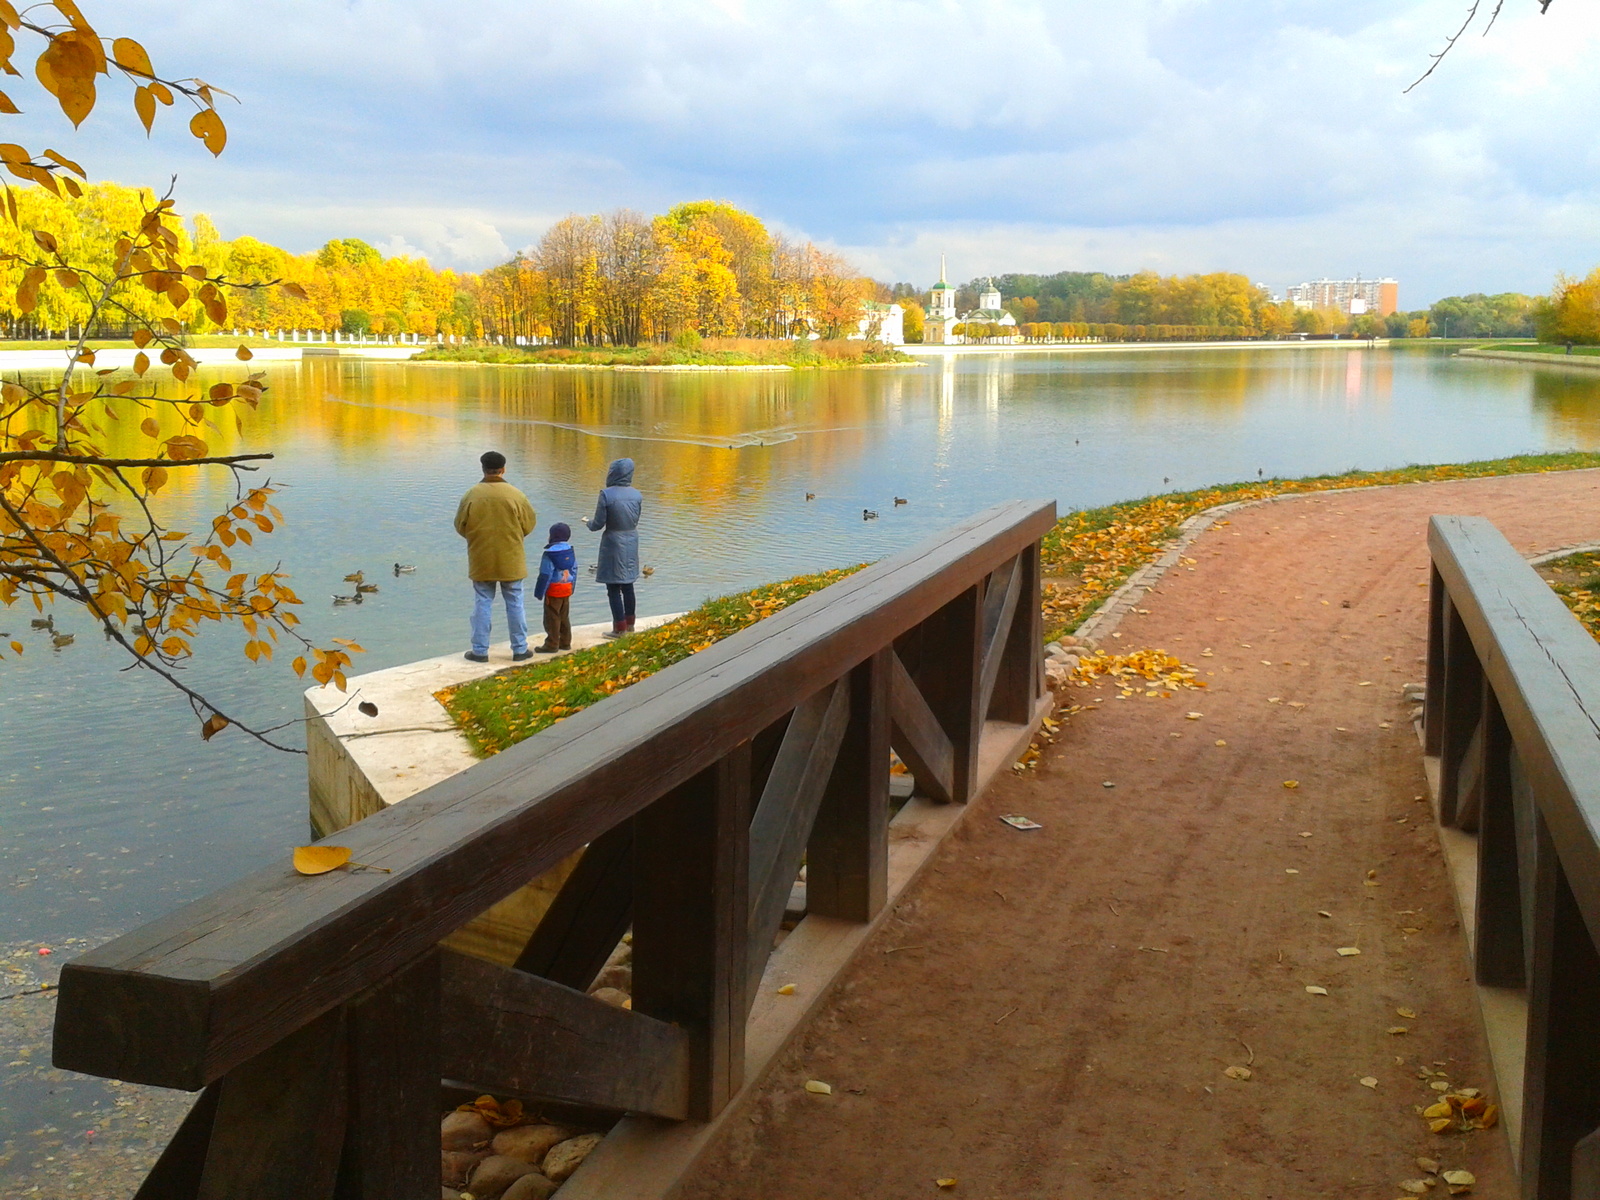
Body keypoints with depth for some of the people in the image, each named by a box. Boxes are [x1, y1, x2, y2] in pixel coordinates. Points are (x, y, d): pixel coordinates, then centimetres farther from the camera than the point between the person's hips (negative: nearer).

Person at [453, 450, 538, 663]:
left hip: (481, 561, 1)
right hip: (511, 561, 0)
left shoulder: (471, 495, -9)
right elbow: (529, 524, -1)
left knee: (482, 604, 9)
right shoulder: (515, 495, -11)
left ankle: (480, 651, 12)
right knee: (515, 604, 10)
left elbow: (460, 526, 0)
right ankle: (520, 649, 16)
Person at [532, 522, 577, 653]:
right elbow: (574, 570, 13)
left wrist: (539, 592, -10)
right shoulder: (570, 551, 7)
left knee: (552, 618, -2)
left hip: (553, 590, -7)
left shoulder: (549, 554, -16)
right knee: (564, 617, 15)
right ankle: (565, 642, 21)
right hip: (567, 588, 7)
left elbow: (545, 575, -16)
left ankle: (552, 645, 0)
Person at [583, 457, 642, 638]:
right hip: (631, 542, 6)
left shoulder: (607, 494, -17)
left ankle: (619, 628, 5)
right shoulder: (636, 495, -1)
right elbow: (635, 520, 8)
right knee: (628, 585, 18)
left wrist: (588, 522, 9)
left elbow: (598, 524, -13)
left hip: (613, 543, -6)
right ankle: (629, 623, 26)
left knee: (613, 588, 3)